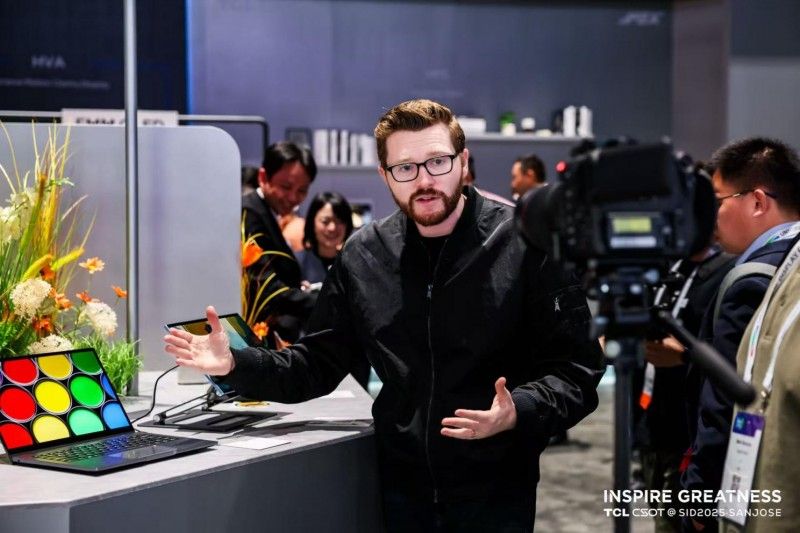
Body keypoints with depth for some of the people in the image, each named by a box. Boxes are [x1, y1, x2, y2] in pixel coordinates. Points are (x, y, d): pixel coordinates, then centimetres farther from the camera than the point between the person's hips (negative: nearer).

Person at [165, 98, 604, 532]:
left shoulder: (526, 245, -10)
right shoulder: (364, 256, 3)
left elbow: (576, 371, -10)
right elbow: (319, 363, 10)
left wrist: (518, 411, -28)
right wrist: (236, 364, -4)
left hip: (496, 492, -3)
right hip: (403, 488, 4)